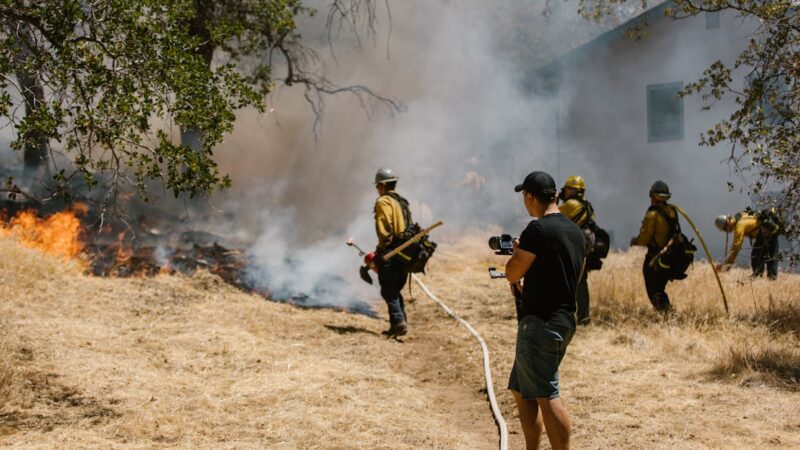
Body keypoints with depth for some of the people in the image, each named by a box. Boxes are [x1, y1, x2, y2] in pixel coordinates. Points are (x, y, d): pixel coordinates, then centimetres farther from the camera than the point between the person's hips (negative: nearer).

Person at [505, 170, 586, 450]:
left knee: (547, 396, -9)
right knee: (521, 390, 17)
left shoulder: (537, 229, -15)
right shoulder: (576, 232, 13)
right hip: (565, 320, 9)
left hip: (541, 323, -9)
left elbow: (512, 272, -10)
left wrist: (517, 251, 10)